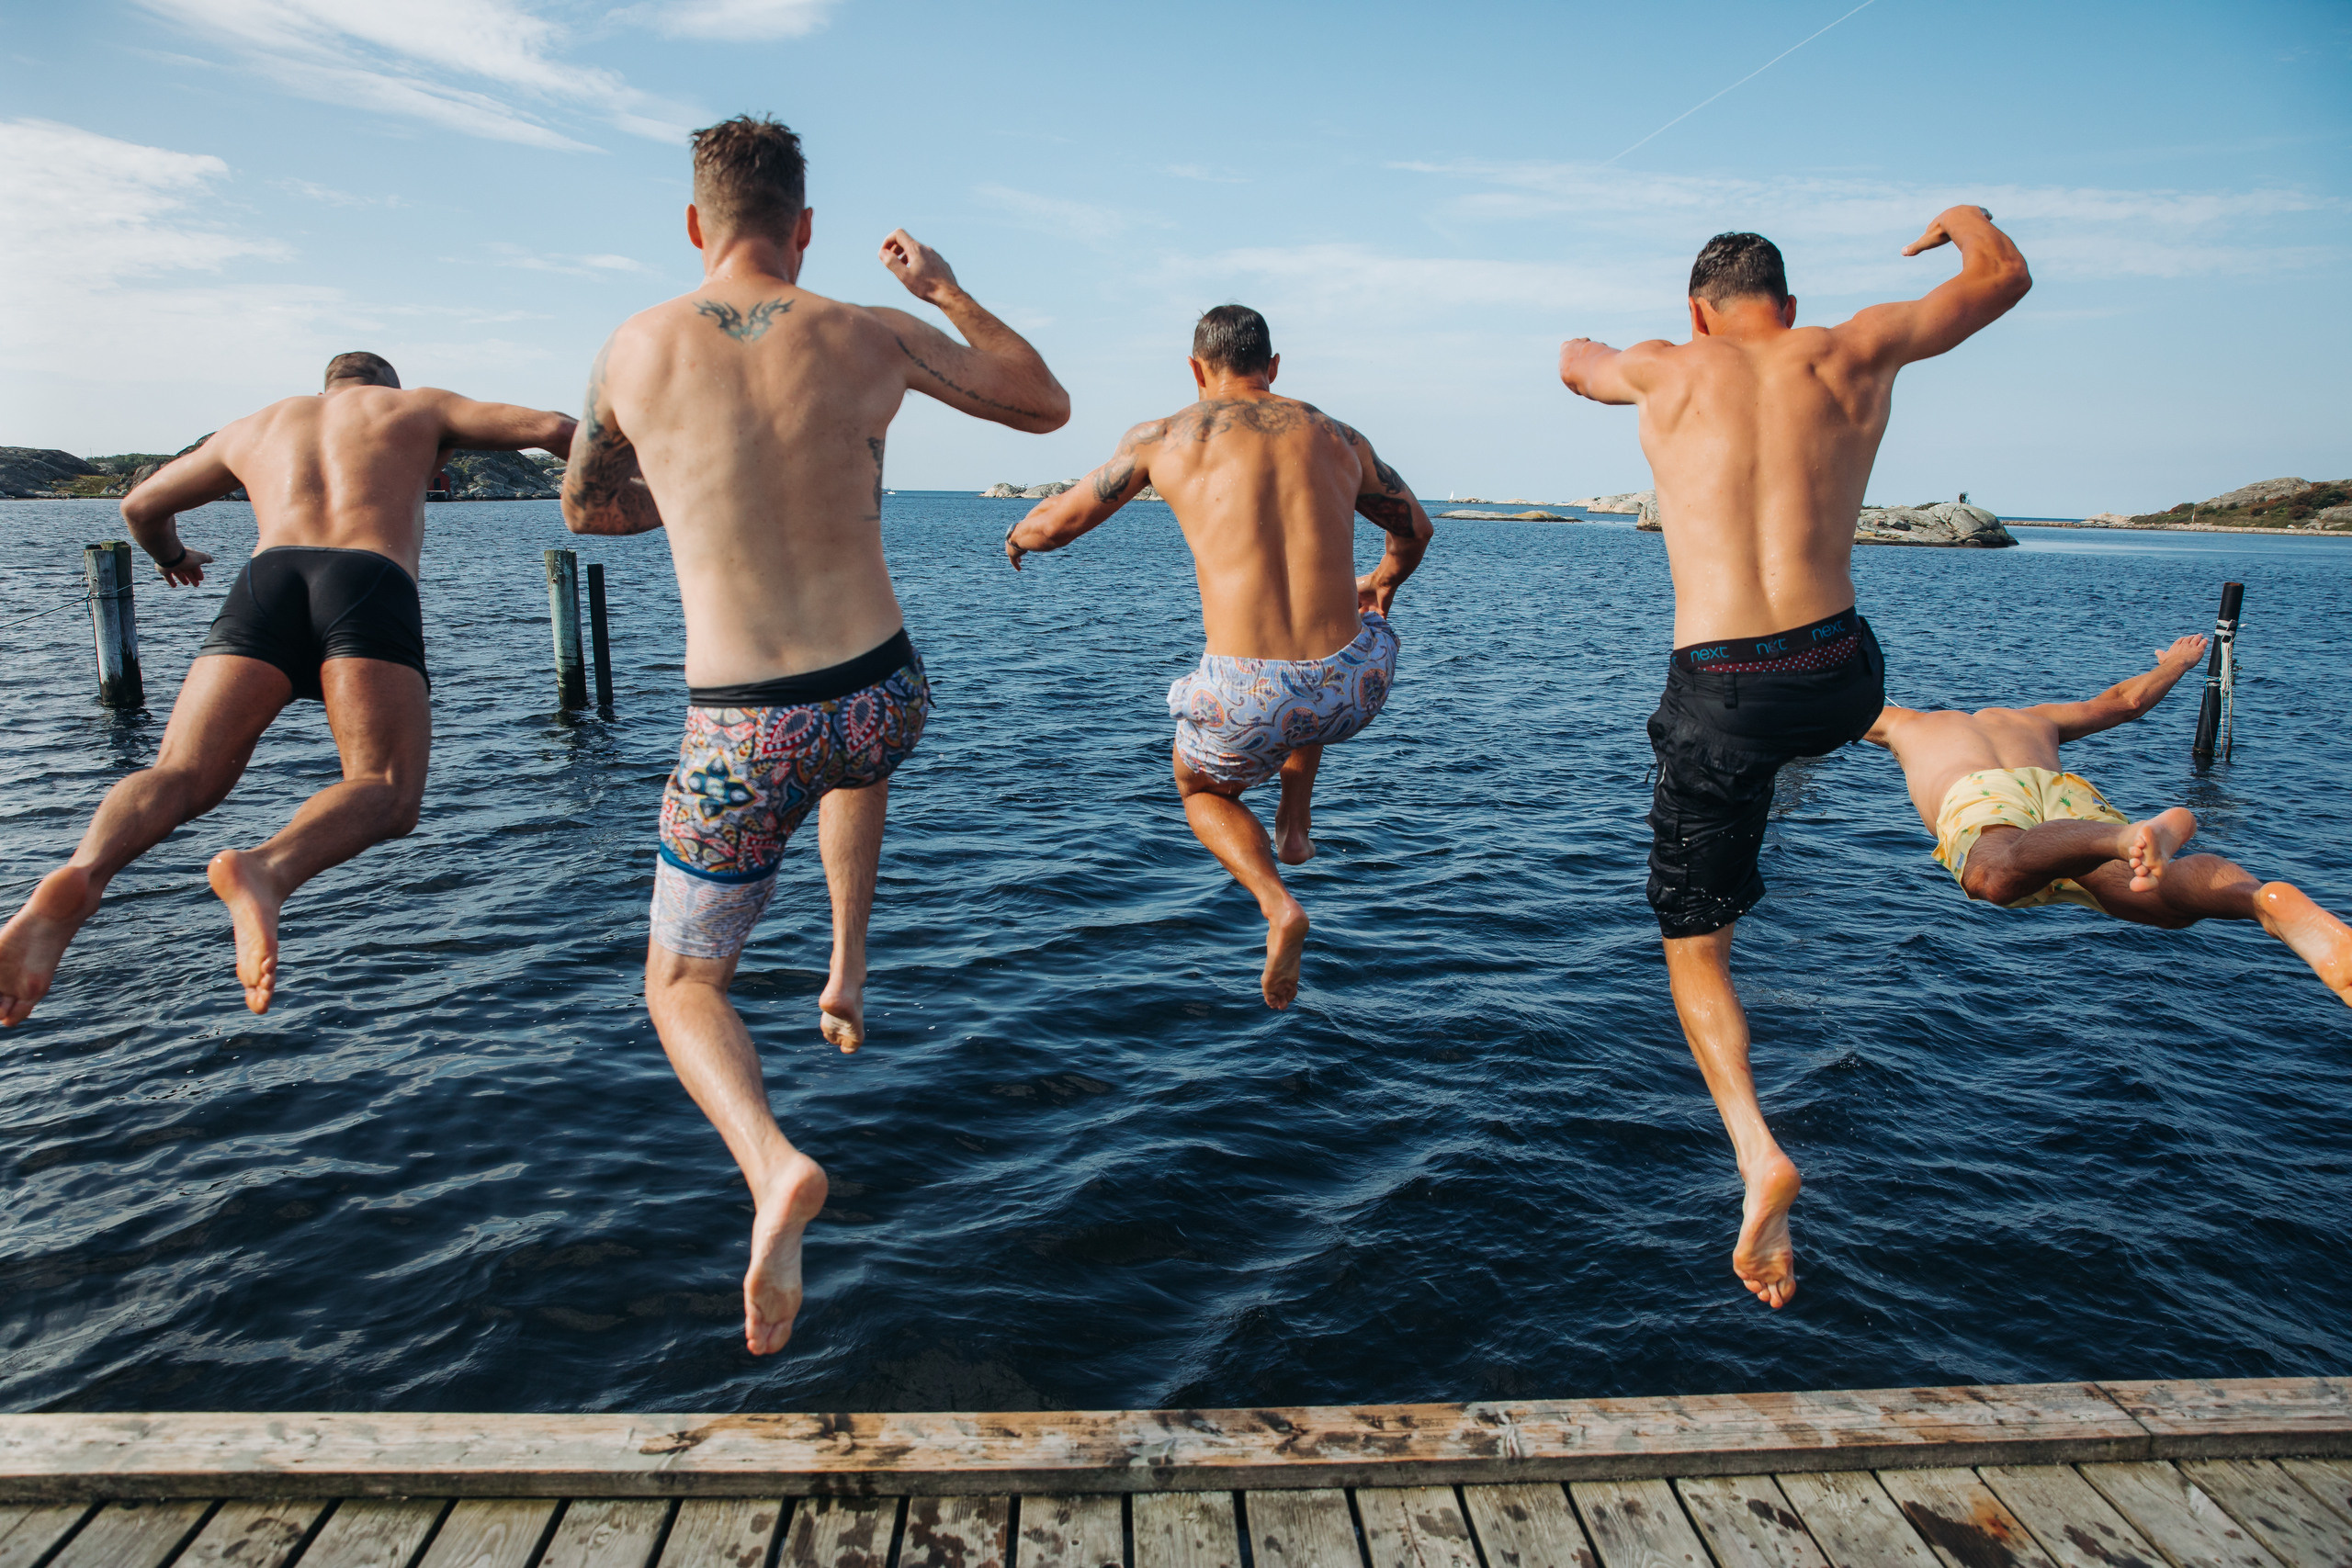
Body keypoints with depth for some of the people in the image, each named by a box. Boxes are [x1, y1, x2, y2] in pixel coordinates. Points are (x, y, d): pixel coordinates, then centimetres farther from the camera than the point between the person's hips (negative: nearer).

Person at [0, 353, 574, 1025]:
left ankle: (82, 876, -37)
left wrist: (172, 556, 69)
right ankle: (267, 869, -45)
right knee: (386, 793, -13)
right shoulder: (417, 407, 32)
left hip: (267, 578, 3)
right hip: (372, 585, -3)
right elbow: (550, 428, 22)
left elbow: (141, 504, 48)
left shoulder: (254, 427, 38)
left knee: (183, 778, -5)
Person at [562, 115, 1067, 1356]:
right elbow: (1048, 406, 14)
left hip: (741, 738, -1)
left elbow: (584, 510, 19)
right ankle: (847, 978, 34)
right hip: (882, 698, 2)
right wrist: (946, 289, 24)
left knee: (681, 987, 15)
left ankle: (771, 1163, -14)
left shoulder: (635, 348, 2)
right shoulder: (874, 338, -1)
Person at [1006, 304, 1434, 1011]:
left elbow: (1055, 523, 16)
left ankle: (1278, 907, 5)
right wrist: (1385, 582, 56)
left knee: (1201, 789, 32)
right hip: (1353, 690, 3)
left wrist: (1019, 536, 41)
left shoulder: (1162, 437, 8)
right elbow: (1415, 527, 33)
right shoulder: (1337, 438, 16)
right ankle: (1296, 820, 35)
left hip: (1249, 701, -3)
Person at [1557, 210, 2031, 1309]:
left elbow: (1574, 362, 31)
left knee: (1694, 946, 9)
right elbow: (2005, 277, 24)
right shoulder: (1851, 353, 9)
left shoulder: (1666, 369, 7)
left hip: (1716, 695, -2)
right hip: (1837, 682, 3)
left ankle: (1756, 1153, -9)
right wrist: (1968, 216, 47)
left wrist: (1592, 353, 55)